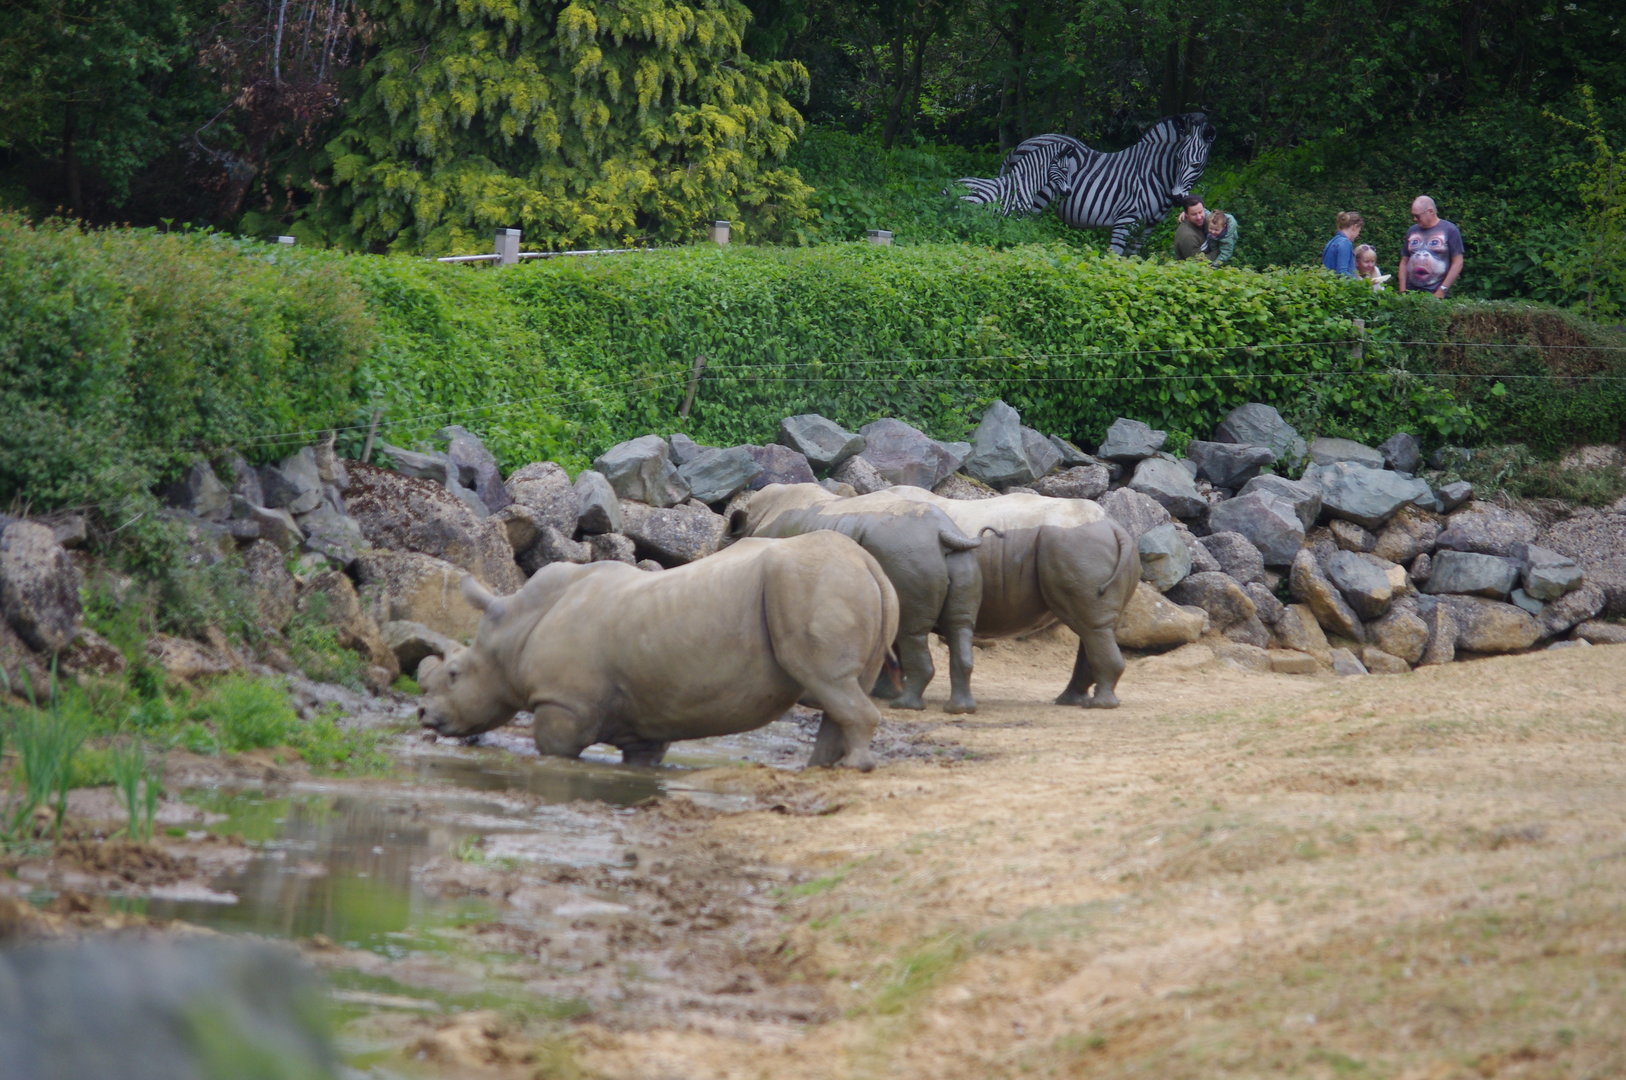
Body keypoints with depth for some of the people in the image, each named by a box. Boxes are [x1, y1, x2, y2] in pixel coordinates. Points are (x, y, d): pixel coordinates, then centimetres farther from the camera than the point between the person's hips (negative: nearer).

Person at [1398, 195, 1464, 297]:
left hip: (1437, 294, -4)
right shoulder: (1412, 231, 14)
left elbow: (1457, 263, -3)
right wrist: (1402, 291, 6)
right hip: (1412, 293, 4)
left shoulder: (1449, 230, 0)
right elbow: (1404, 262, 17)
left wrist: (1442, 290, -9)